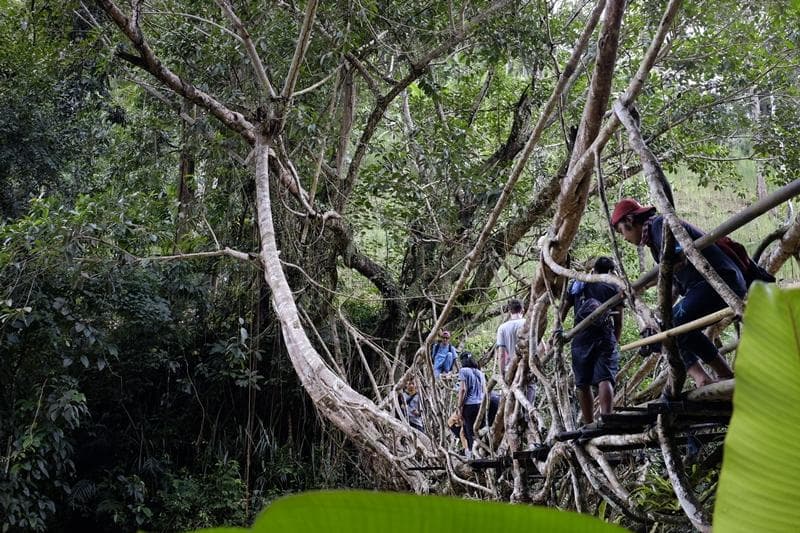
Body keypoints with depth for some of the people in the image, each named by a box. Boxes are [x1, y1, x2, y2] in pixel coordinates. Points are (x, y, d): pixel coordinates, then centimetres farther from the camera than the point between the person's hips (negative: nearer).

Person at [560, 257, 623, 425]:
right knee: (605, 379, -11)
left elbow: (563, 311, 18)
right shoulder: (613, 288, 12)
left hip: (581, 340, 1)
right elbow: (618, 322, 10)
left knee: (583, 384, 6)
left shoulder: (577, 284, 17)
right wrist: (616, 342, 22)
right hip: (606, 339, -1)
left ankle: (589, 424, 6)